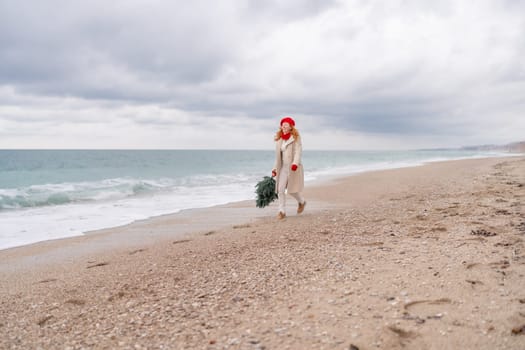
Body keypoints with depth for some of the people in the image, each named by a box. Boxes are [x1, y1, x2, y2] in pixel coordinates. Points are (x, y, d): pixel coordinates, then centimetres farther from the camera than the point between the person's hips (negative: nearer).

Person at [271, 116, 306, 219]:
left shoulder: (296, 138, -4)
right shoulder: (279, 139, 11)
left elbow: (298, 151, -15)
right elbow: (278, 156, 15)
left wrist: (295, 163, -31)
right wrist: (275, 168, 12)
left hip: (293, 168, -5)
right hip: (283, 168, 5)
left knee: (292, 190, 0)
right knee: (280, 189, -5)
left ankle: (301, 202, 30)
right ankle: (282, 211, 0)